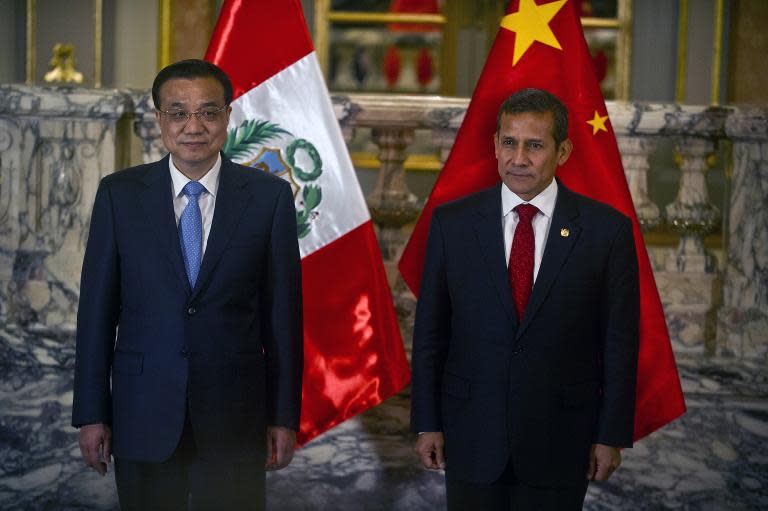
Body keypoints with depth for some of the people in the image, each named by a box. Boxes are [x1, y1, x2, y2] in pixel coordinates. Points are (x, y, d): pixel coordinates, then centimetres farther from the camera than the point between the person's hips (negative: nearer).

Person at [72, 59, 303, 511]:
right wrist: (92, 413, 1)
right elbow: (97, 308, 2)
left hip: (235, 416, 0)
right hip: (143, 414, 1)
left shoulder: (269, 197, -1)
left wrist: (284, 416, 0)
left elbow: (283, 313, 0)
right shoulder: (119, 194, 0)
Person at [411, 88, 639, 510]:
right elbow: (429, 330, 3)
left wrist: (612, 435, -1)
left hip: (559, 440, -1)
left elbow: (619, 341, -1)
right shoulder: (452, 222, -1)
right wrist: (427, 423, 1)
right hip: (471, 434, 1)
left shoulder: (606, 229, -4)